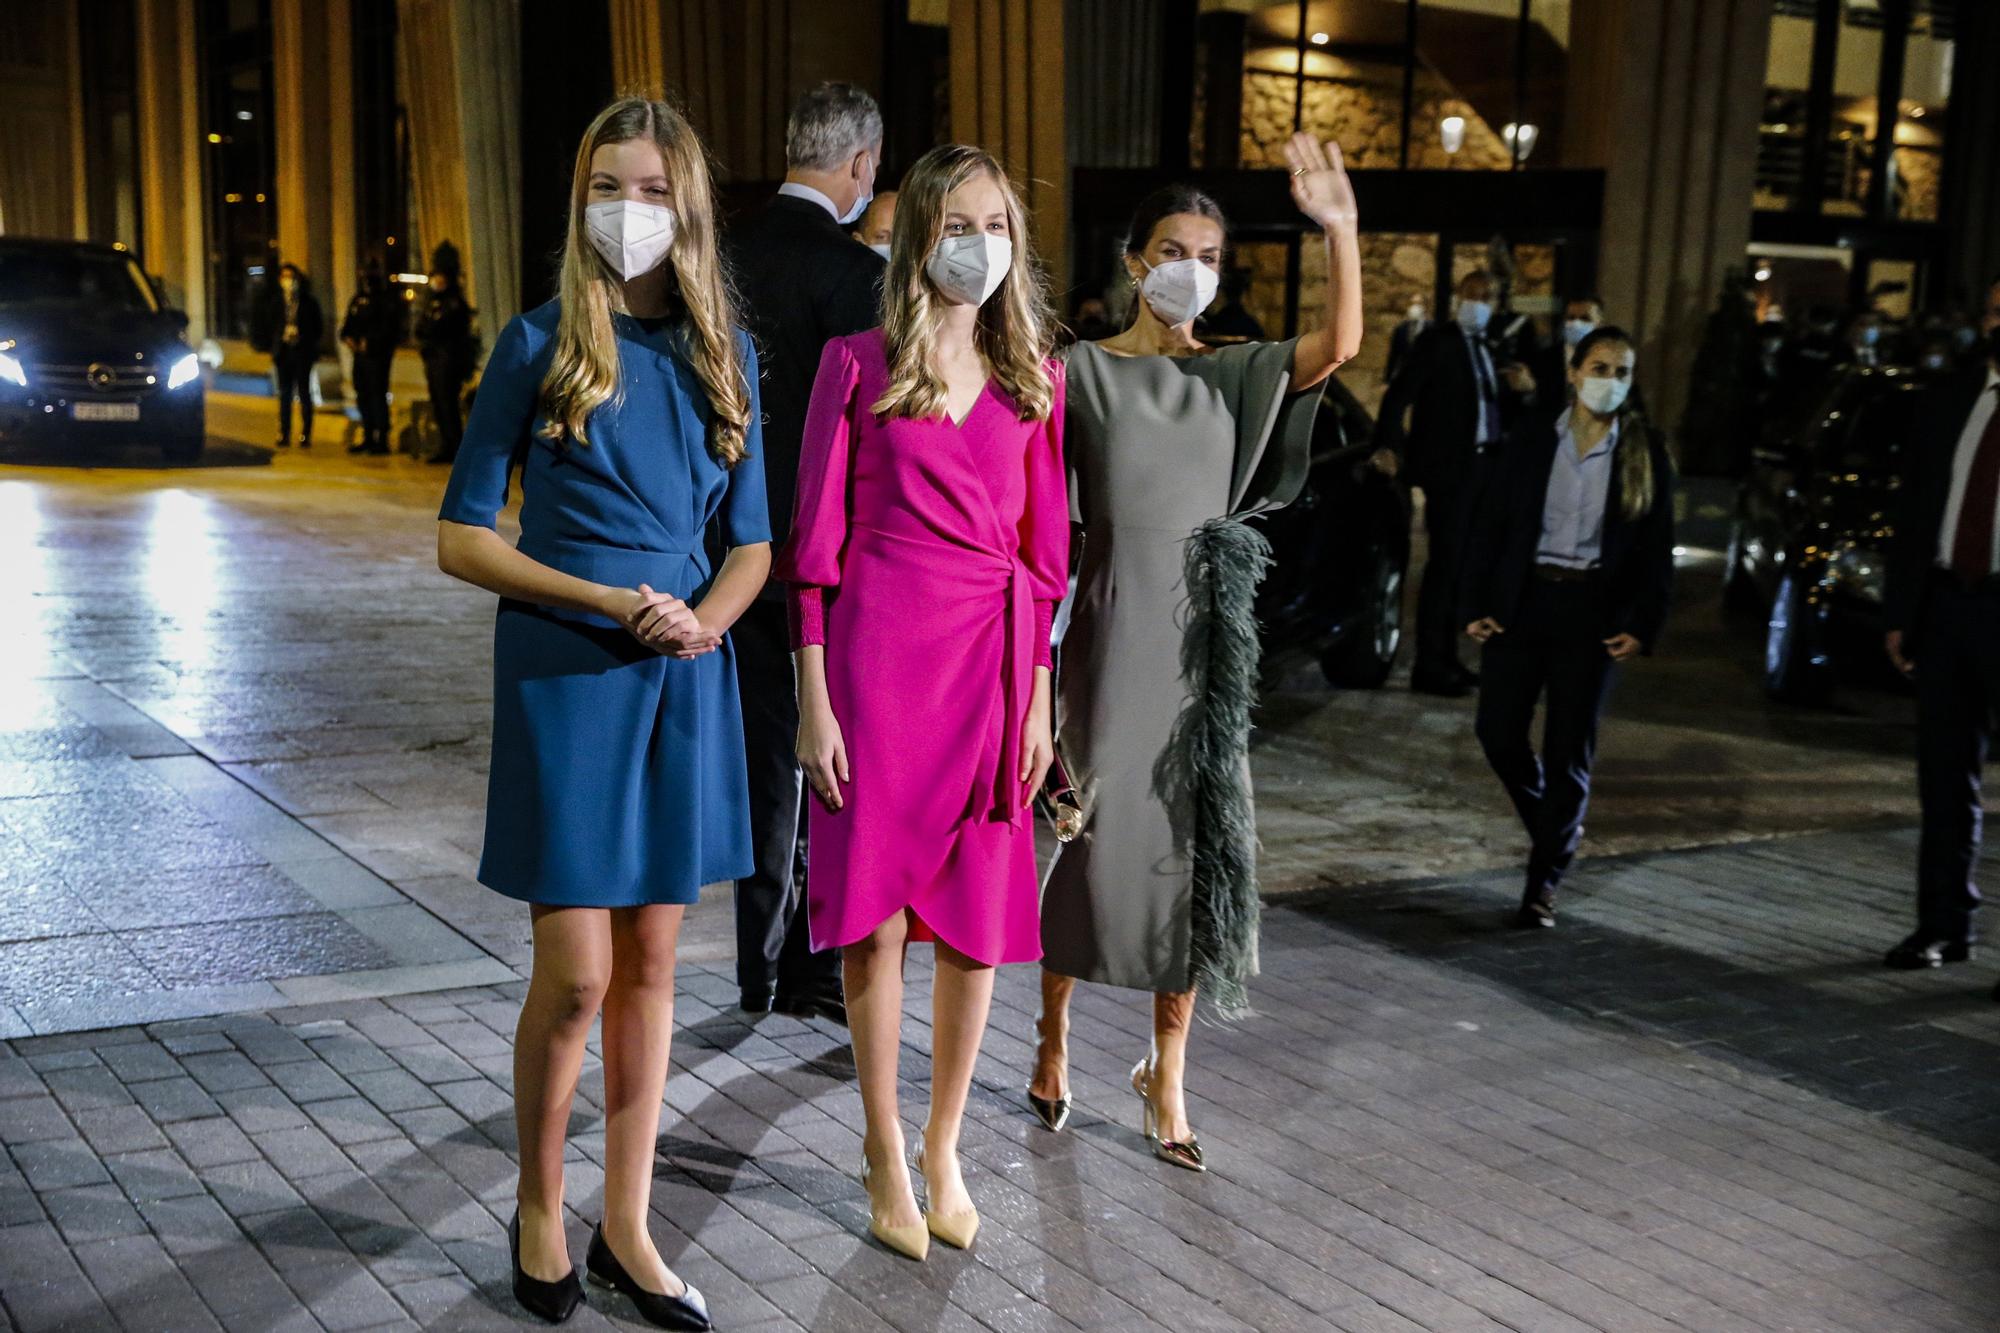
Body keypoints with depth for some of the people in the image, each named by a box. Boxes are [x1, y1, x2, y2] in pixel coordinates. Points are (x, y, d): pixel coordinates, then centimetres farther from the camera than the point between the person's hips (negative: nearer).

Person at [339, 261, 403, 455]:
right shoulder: (359, 298, 17)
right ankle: (368, 438, 18)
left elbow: (390, 330, -12)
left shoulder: (389, 300, -5)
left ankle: (381, 440, -6)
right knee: (362, 397, 10)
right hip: (360, 355, 7)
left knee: (378, 396, -9)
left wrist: (369, 343, -16)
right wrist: (348, 338, -1)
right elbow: (348, 322, 19)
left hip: (378, 356, -7)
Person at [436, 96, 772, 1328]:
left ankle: (627, 1226, 22)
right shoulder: (542, 344, -4)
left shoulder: (725, 352, 7)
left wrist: (707, 617, -11)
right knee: (576, 972, -2)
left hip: (687, 677, 4)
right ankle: (540, 1212, 21)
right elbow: (461, 539, -5)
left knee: (652, 961, 9)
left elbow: (752, 539, 10)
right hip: (567, 674, -4)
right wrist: (612, 603, -15)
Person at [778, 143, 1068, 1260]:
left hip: (992, 656, 3)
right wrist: (814, 698, -5)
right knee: (877, 914, 1)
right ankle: (885, 1155, 18)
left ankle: (945, 1146, 25)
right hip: (879, 647, -3)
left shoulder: (1035, 377, 9)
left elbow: (1042, 551, 11)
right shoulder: (858, 365, 1)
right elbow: (817, 541, 0)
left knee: (978, 918, 7)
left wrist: (1039, 703, 7)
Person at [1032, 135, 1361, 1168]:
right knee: (1103, 830, 0)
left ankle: (1166, 1070, 16)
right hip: (1116, 623, -3)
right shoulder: (1084, 370, 1)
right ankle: (1054, 1035, 22)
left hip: (1207, 632, 3)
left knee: (1199, 838, 4)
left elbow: (1339, 344, -7)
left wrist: (1339, 226, -19)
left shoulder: (1236, 375, 9)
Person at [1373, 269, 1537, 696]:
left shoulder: (1492, 350, 15)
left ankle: (1446, 658, 20)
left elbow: (1501, 413, 14)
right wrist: (1389, 446, -26)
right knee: (1444, 565, -7)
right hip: (1448, 468, -7)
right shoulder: (1437, 341, -5)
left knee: (1462, 565, 11)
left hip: (1483, 468, 7)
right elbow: (1399, 395, -14)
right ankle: (1429, 667, -2)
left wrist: (1522, 390, -5)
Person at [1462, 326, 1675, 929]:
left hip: (1592, 610, -1)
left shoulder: (1645, 453, 1)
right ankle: (1551, 823, 28)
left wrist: (1643, 626, -6)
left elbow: (1657, 549, 3)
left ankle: (1543, 882, 12)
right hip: (1520, 600, 1)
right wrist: (1476, 605, -5)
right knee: (1498, 732, -1)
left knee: (1569, 751, 2)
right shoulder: (1532, 438, 2)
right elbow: (1491, 525, 2)